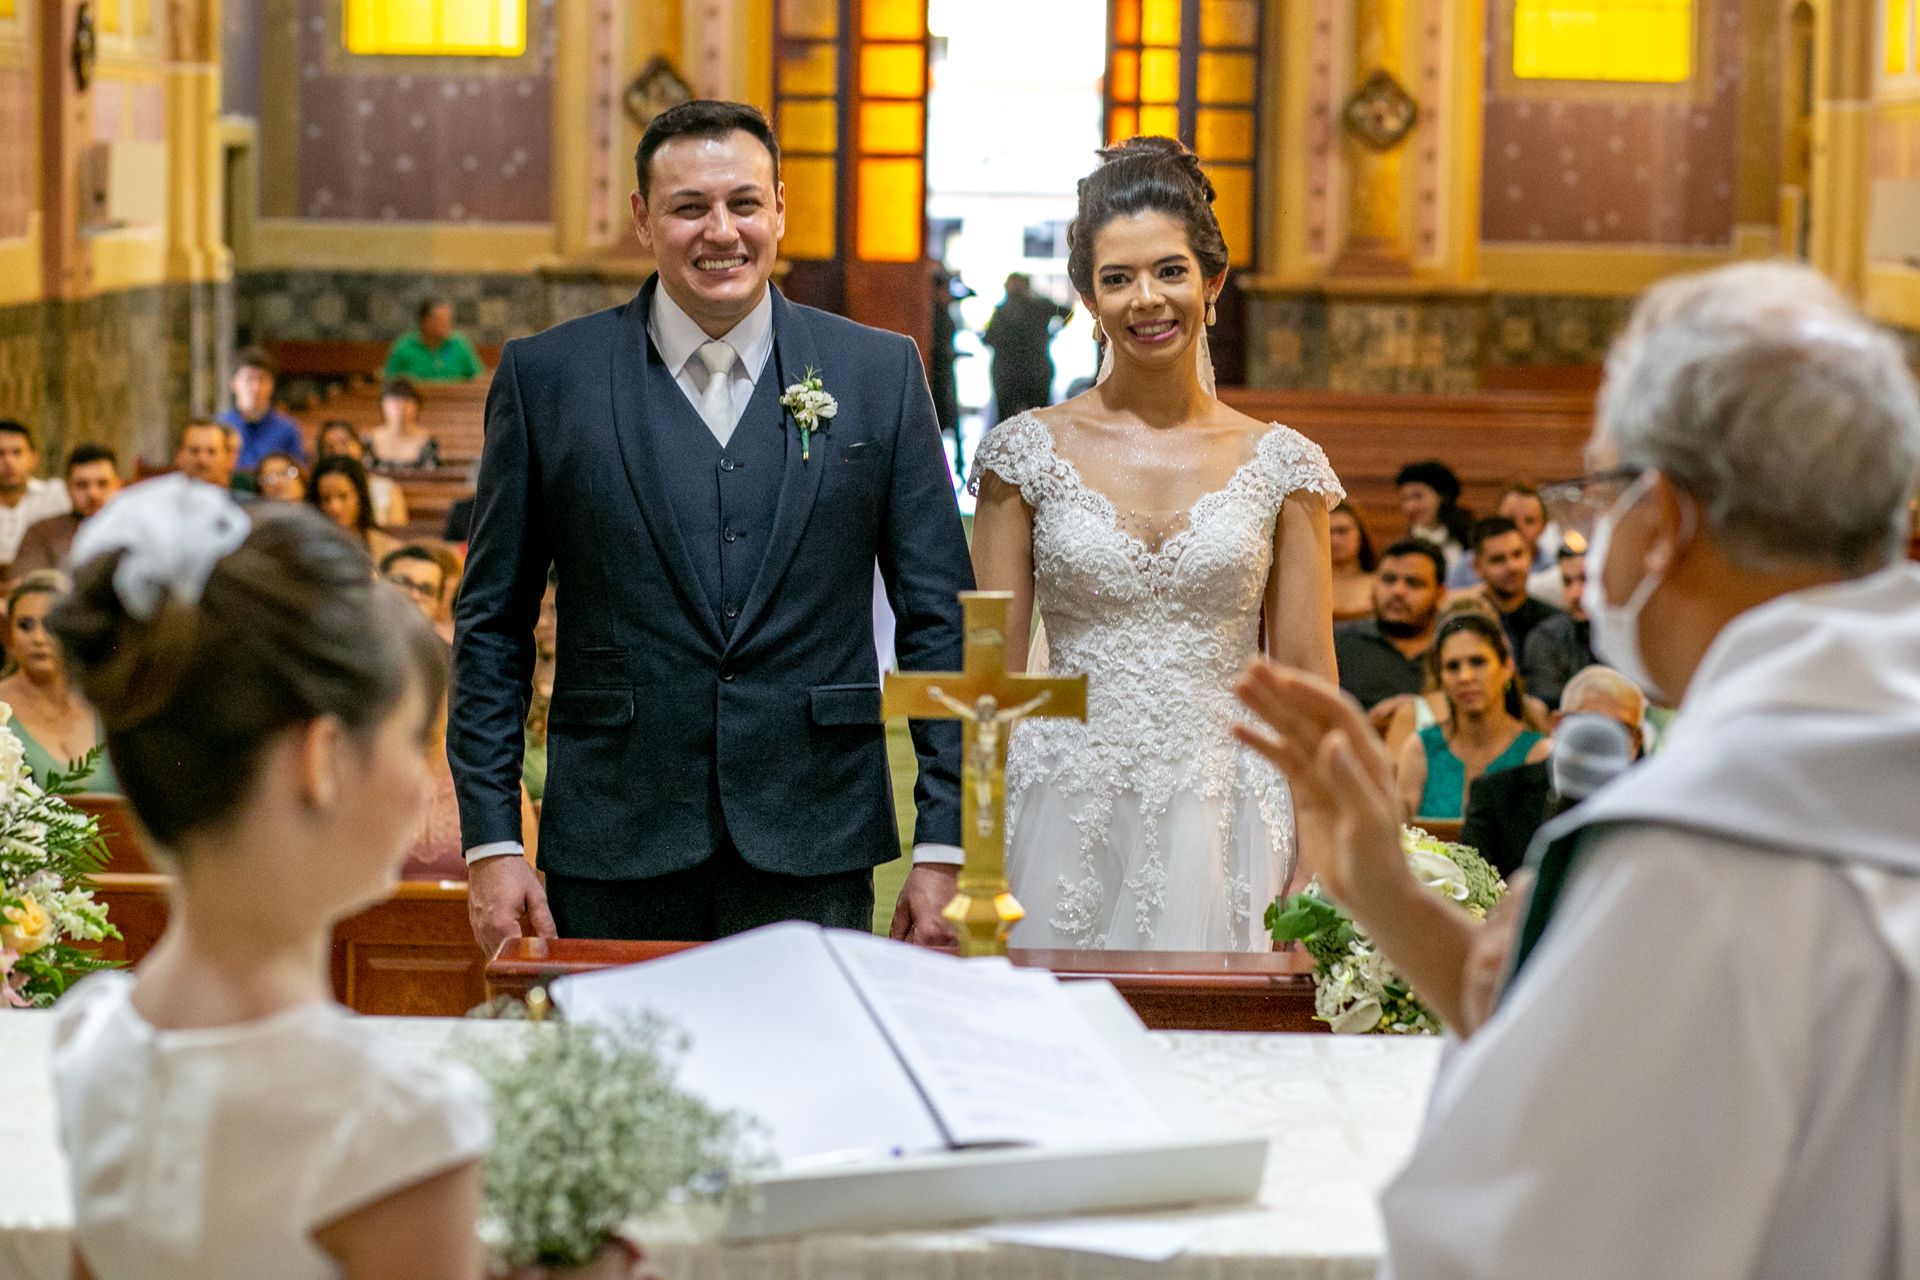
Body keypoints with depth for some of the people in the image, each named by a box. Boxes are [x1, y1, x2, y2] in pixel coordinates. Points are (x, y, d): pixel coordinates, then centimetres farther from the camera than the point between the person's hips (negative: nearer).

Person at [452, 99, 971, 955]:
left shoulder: (881, 372, 5)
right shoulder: (547, 377, 3)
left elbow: (939, 619, 5)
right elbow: (492, 624, 5)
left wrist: (944, 845, 0)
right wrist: (492, 843, -2)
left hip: (814, 857, 0)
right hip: (613, 863, 0)